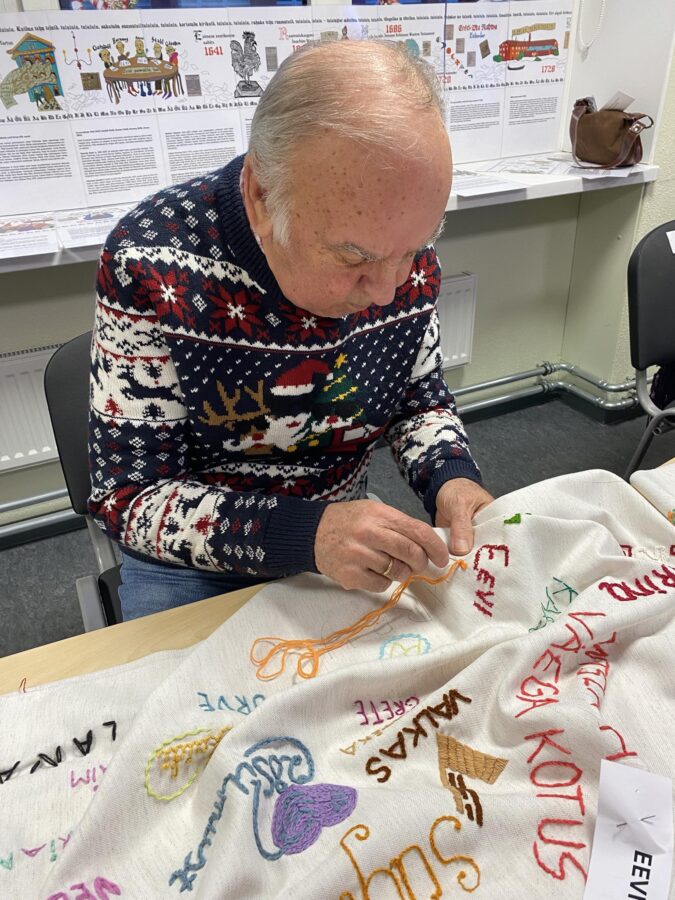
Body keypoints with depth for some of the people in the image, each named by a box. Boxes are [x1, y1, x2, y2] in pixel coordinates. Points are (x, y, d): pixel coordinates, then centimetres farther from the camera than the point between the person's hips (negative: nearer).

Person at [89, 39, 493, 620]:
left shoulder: (405, 248, -13)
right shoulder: (151, 267, -25)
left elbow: (422, 398, 2)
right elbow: (127, 496, -20)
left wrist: (451, 479, -18)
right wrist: (304, 534, -32)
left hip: (348, 529, 3)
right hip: (196, 568, -2)